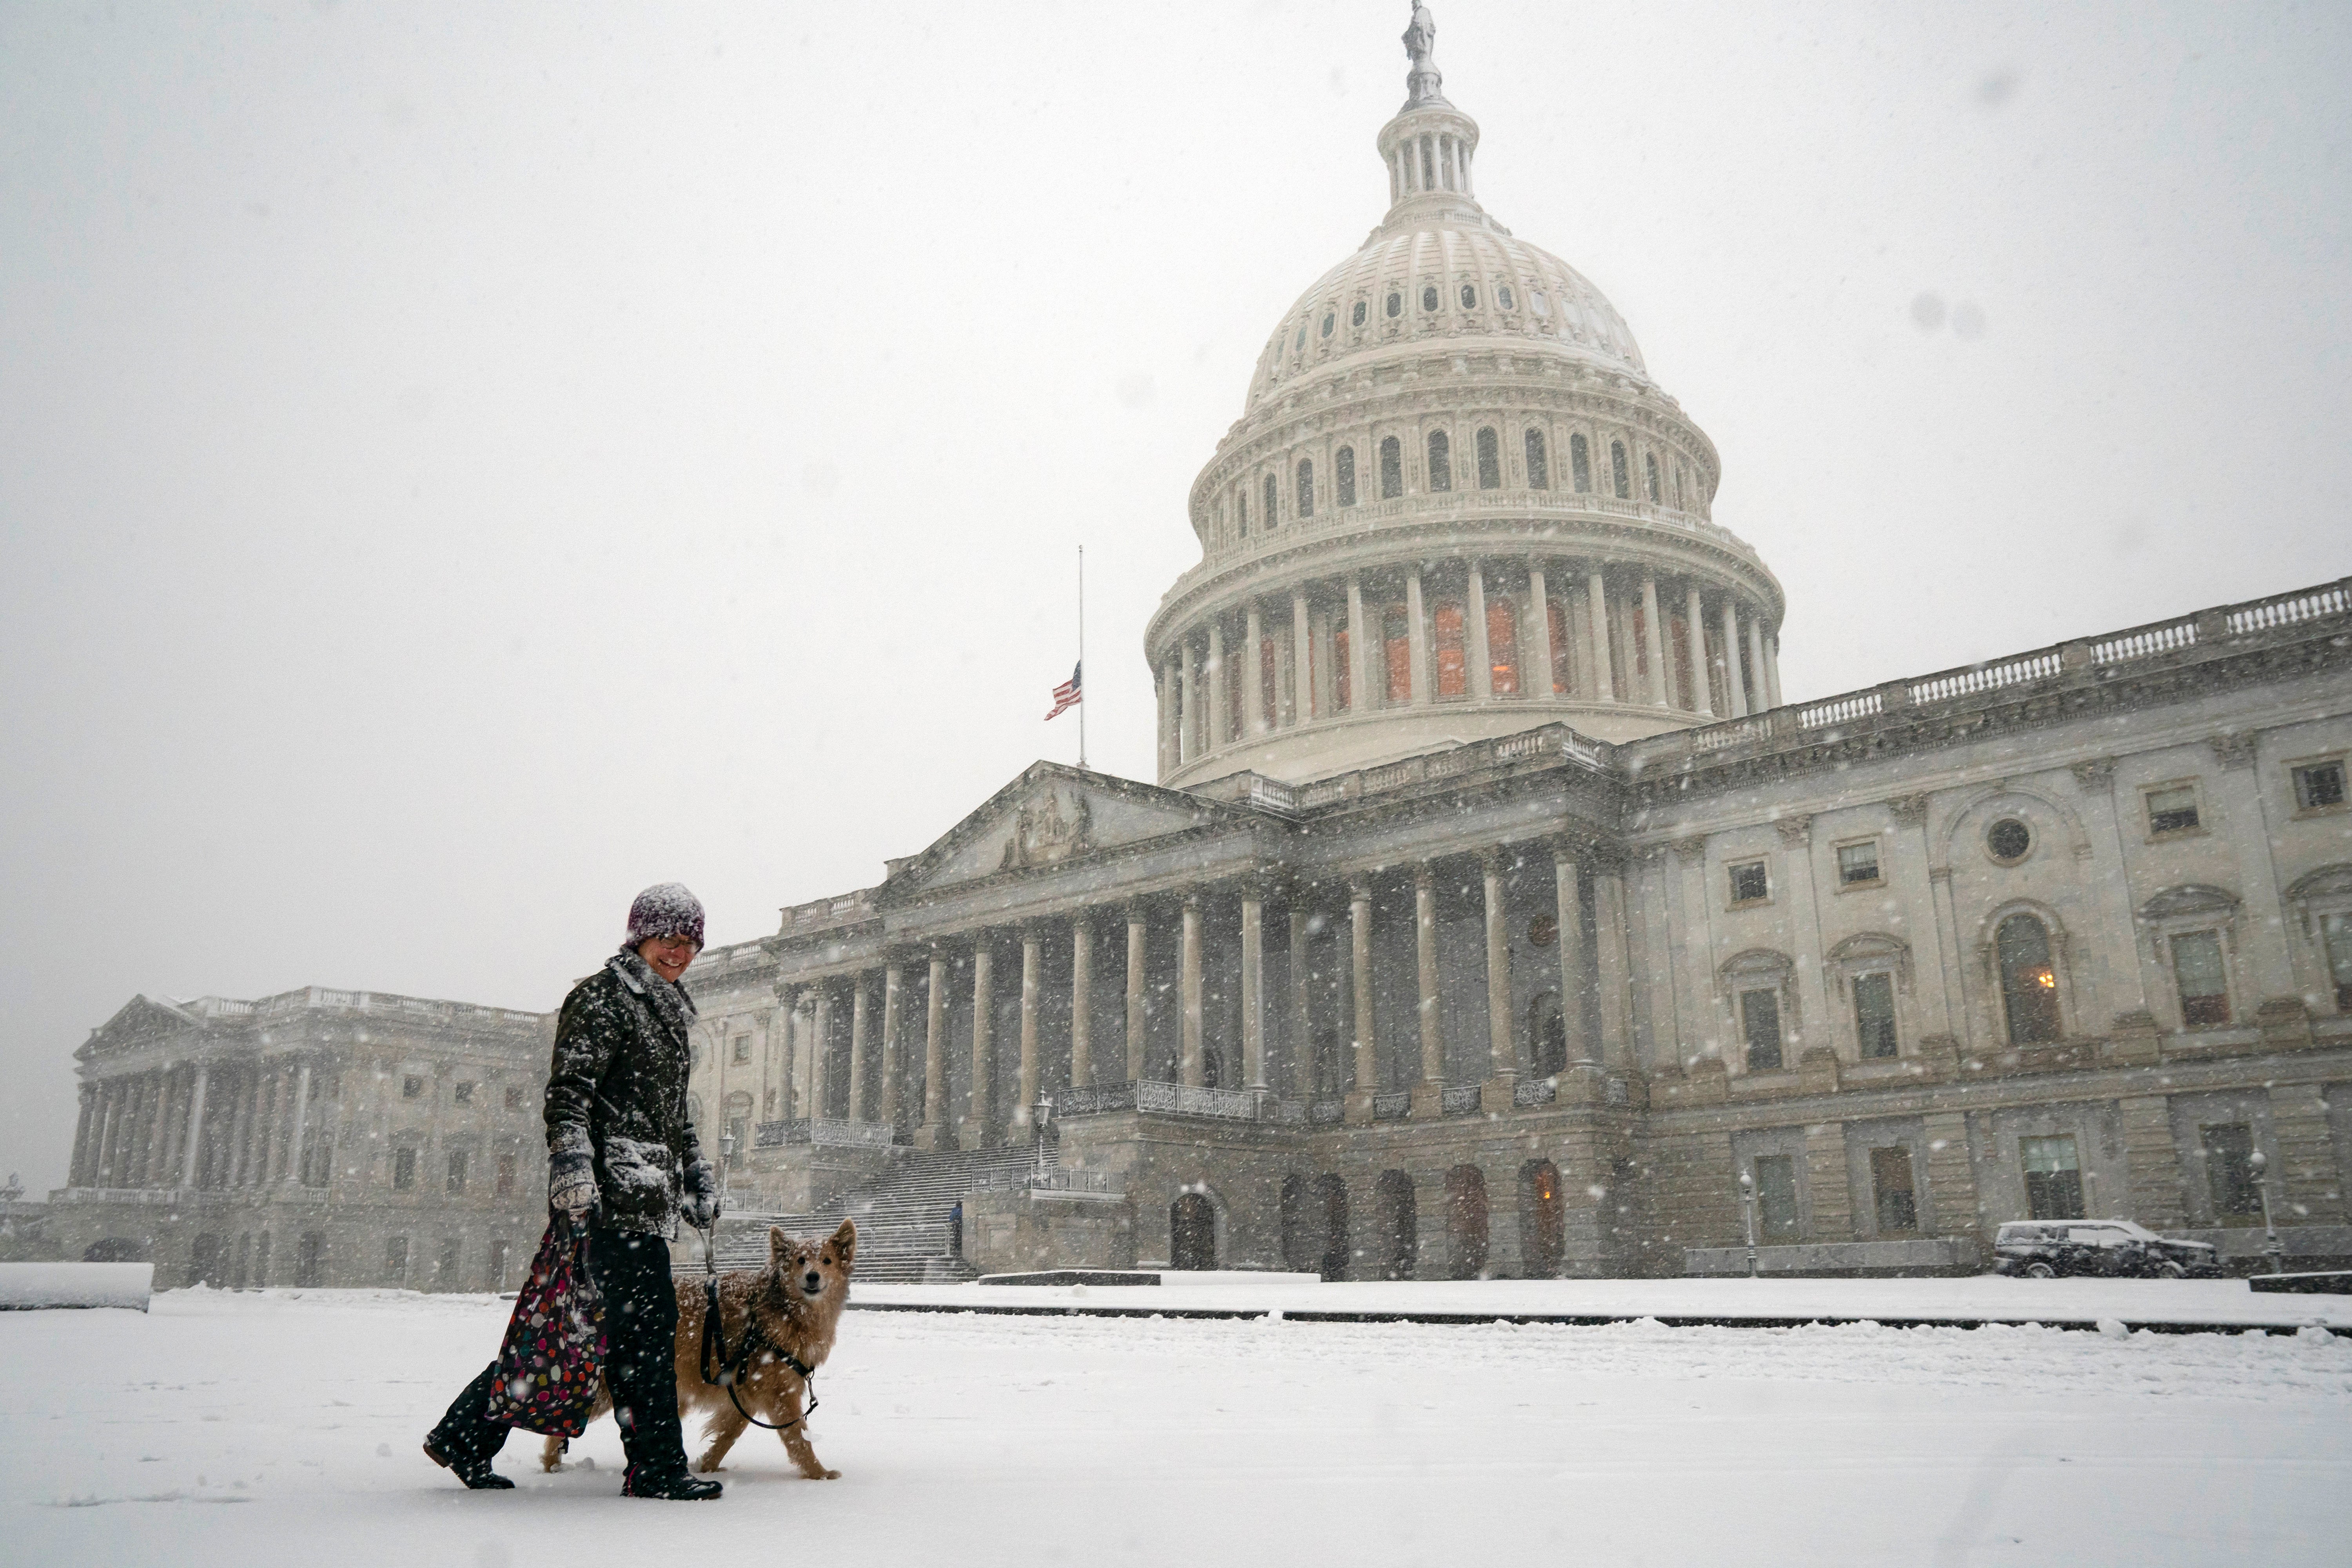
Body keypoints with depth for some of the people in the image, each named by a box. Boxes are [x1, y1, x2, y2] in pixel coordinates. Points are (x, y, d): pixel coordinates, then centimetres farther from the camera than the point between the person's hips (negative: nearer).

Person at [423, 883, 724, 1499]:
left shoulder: (669, 1013, 24)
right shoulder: (603, 996, -4)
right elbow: (569, 1091, -14)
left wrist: (699, 1179, 28)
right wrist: (572, 1168, -26)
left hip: (648, 1196, 9)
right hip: (615, 1192, -9)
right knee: (647, 1323, -7)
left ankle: (466, 1435, 19)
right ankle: (657, 1467, 0)